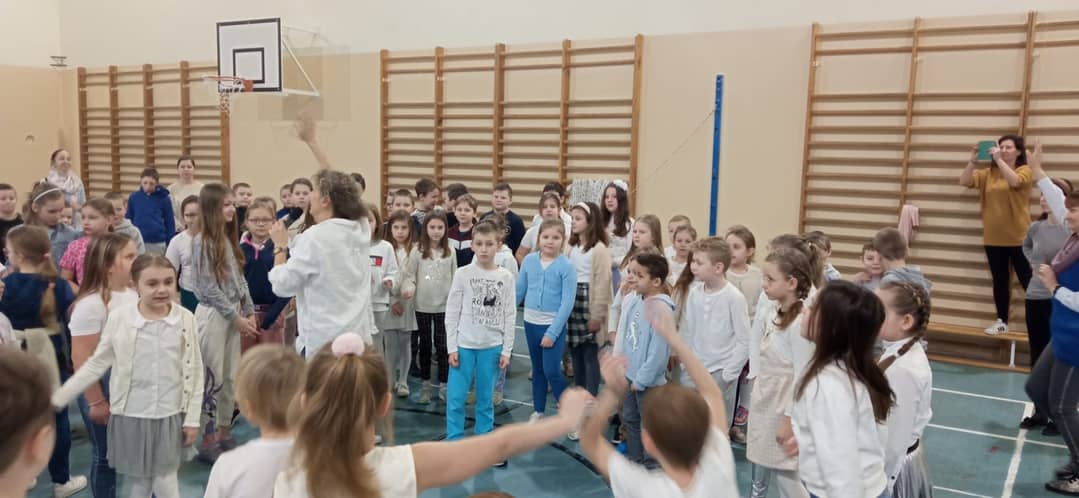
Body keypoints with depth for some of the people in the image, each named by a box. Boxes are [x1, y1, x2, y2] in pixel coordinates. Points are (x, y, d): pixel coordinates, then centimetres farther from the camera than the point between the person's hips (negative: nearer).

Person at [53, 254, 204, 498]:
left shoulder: (185, 319, -8)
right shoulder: (119, 319, -10)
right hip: (131, 416, 0)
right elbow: (97, 365, 1)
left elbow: (194, 372, -2)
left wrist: (192, 418, -1)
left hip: (170, 416, 0)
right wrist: (57, 398, -2)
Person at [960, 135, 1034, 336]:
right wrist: (973, 161, -13)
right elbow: (964, 182, -2)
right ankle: (1002, 321, 20)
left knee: (1027, 281, -2)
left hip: (1018, 238, -4)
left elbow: (1014, 181, -25)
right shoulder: (989, 173, 8)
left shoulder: (1024, 170, -3)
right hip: (993, 238, 4)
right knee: (1000, 281, 12)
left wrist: (999, 159, -25)